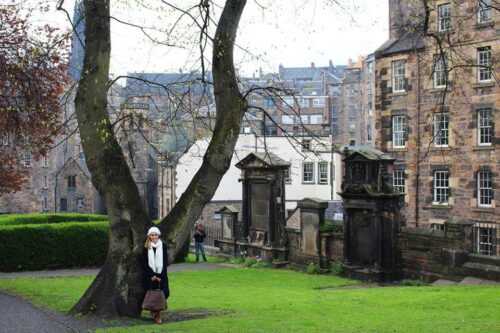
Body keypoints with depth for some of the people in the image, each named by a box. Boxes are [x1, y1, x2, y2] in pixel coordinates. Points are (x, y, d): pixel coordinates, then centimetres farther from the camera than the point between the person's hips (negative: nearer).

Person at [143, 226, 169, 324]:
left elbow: (165, 262, 2)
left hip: (161, 275, 1)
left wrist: (160, 276, -7)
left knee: (164, 293, -10)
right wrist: (152, 275, -9)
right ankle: (157, 316, 9)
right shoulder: (146, 247, 2)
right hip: (150, 275, -1)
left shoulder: (163, 246, 4)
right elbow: (145, 263, 0)